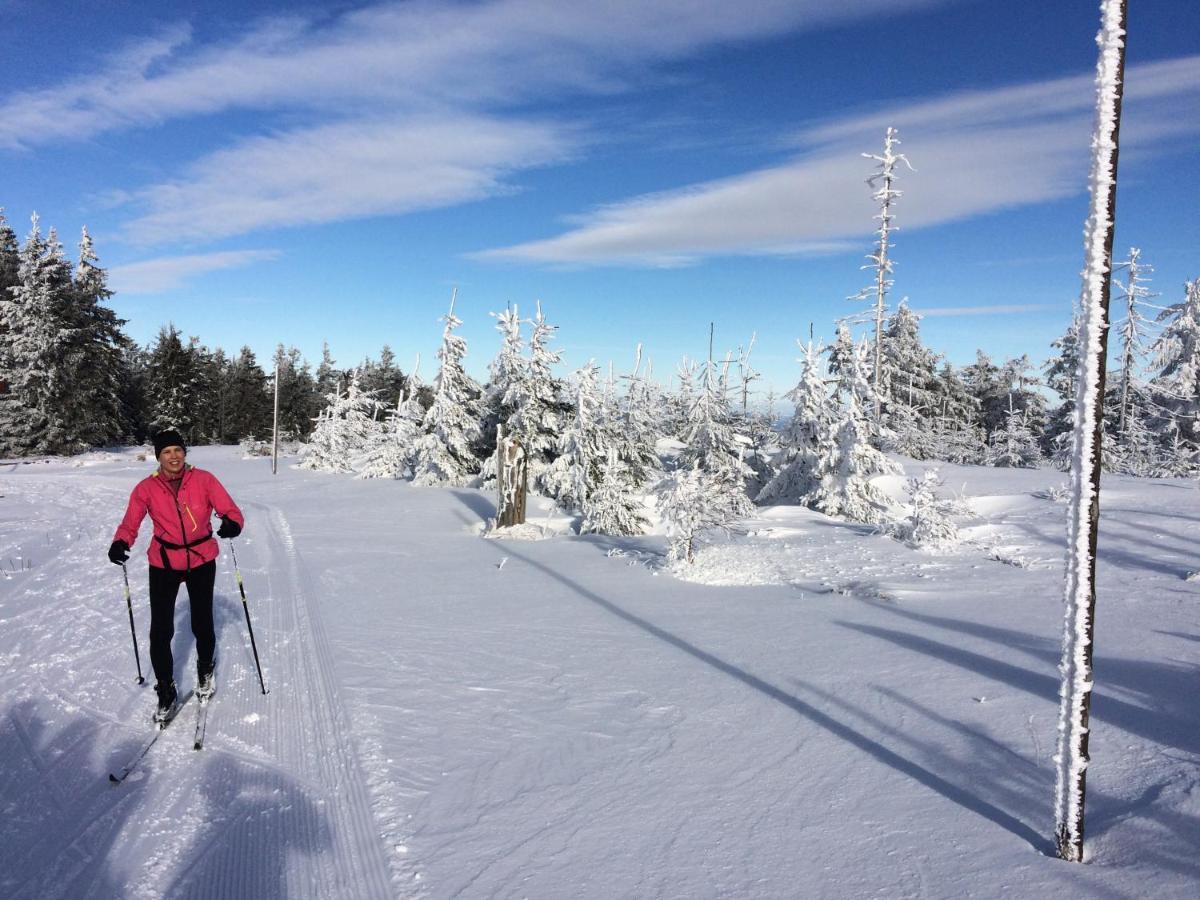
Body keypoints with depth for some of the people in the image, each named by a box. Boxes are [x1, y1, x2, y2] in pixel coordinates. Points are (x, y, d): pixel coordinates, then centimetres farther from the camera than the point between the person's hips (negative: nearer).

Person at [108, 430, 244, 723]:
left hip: (202, 561, 0)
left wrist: (231, 523, -37)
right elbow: (130, 524, -8)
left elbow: (230, 510, -14)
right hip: (164, 564, 1)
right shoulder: (146, 488, -8)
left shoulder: (203, 479, -11)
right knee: (160, 631, -1)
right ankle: (166, 692, 18)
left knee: (202, 625, 8)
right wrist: (120, 543, -29)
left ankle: (206, 668, 41)